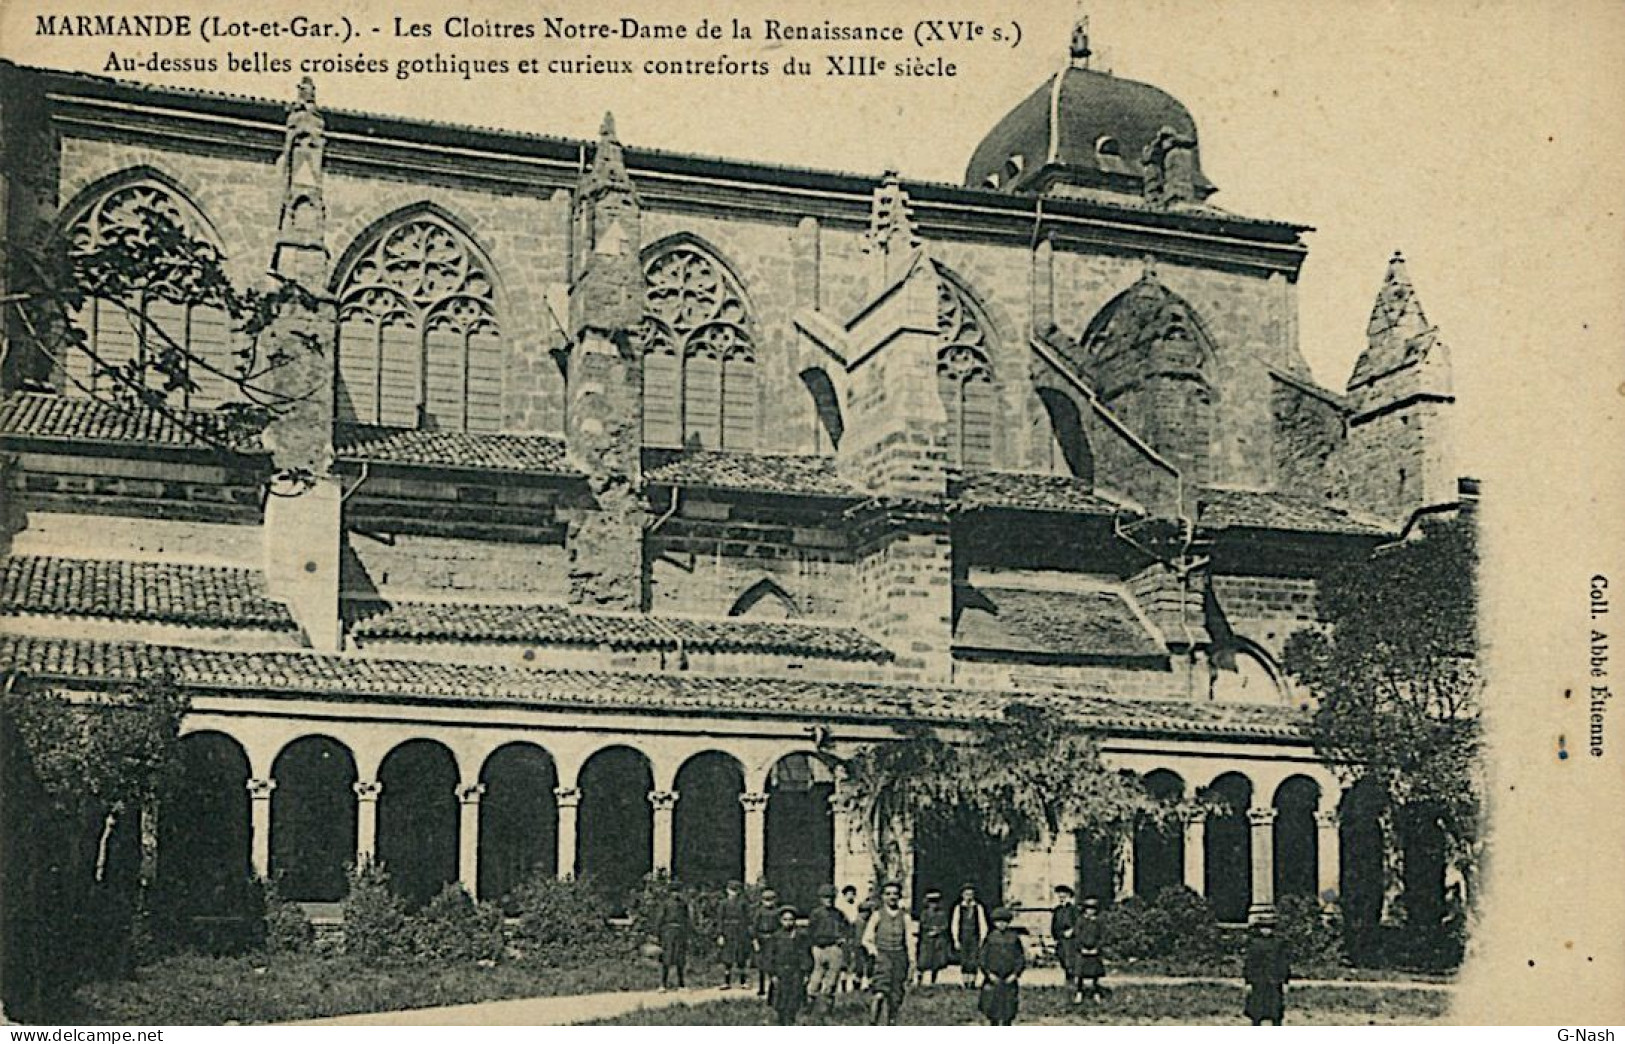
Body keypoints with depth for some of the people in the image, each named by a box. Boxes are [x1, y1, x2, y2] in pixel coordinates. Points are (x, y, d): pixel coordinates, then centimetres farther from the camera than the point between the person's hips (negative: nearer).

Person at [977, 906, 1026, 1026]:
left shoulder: (1014, 938, 3)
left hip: (1009, 980, 1)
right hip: (993, 980, 0)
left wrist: (1015, 974, -7)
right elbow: (982, 958, 3)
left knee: (1008, 1013, 4)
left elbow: (1021, 958, 5)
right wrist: (989, 973, -9)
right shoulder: (989, 939, 2)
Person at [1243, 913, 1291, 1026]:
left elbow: (1283, 963, 8)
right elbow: (1249, 964, 0)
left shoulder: (1278, 943, 6)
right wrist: (1248, 983, -5)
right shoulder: (1253, 943, 1)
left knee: (1276, 1016, 1)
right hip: (1258, 984, -1)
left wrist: (1285, 983, 3)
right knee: (1256, 1016, 3)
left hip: (1275, 984, 1)